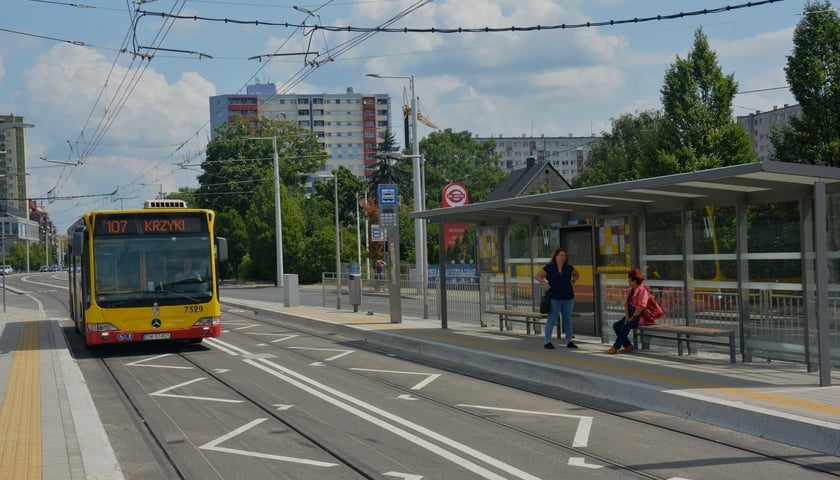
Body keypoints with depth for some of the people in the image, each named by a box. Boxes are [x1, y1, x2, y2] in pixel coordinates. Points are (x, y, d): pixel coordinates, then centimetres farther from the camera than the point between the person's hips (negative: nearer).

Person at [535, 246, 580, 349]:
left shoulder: (569, 268, 7)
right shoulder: (549, 267, -4)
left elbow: (577, 274, 26)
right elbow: (537, 276, -4)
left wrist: (572, 282, 11)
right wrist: (546, 285, -10)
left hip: (568, 298, 4)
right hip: (554, 298, -4)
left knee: (567, 319, 8)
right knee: (551, 319, -4)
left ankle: (569, 341, 15)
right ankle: (547, 342, 0)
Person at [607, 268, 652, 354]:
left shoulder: (642, 290, -12)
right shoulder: (630, 291, 16)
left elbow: (641, 306, -22)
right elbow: (626, 305, 14)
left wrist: (633, 317, -19)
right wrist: (627, 317, -1)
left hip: (640, 317, -9)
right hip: (631, 316, 9)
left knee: (626, 326, -31)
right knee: (616, 325, -9)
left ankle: (615, 347, -25)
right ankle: (628, 345, -6)